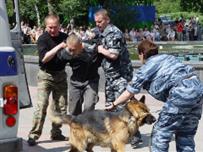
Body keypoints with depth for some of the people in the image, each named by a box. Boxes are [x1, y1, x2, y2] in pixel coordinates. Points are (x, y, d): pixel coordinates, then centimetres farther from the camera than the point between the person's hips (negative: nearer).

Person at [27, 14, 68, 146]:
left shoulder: (65, 37, 5)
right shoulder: (43, 39, -8)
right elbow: (44, 58, -21)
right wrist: (59, 46, -24)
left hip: (60, 75, 4)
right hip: (46, 75, -4)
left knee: (61, 106, 5)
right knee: (42, 105, -10)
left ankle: (56, 133, 17)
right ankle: (34, 135, -4)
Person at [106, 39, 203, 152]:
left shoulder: (146, 68, 6)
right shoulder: (167, 57, 27)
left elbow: (129, 92, 10)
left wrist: (113, 104, 22)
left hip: (182, 93, -8)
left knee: (161, 133, 3)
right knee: (186, 134, 16)